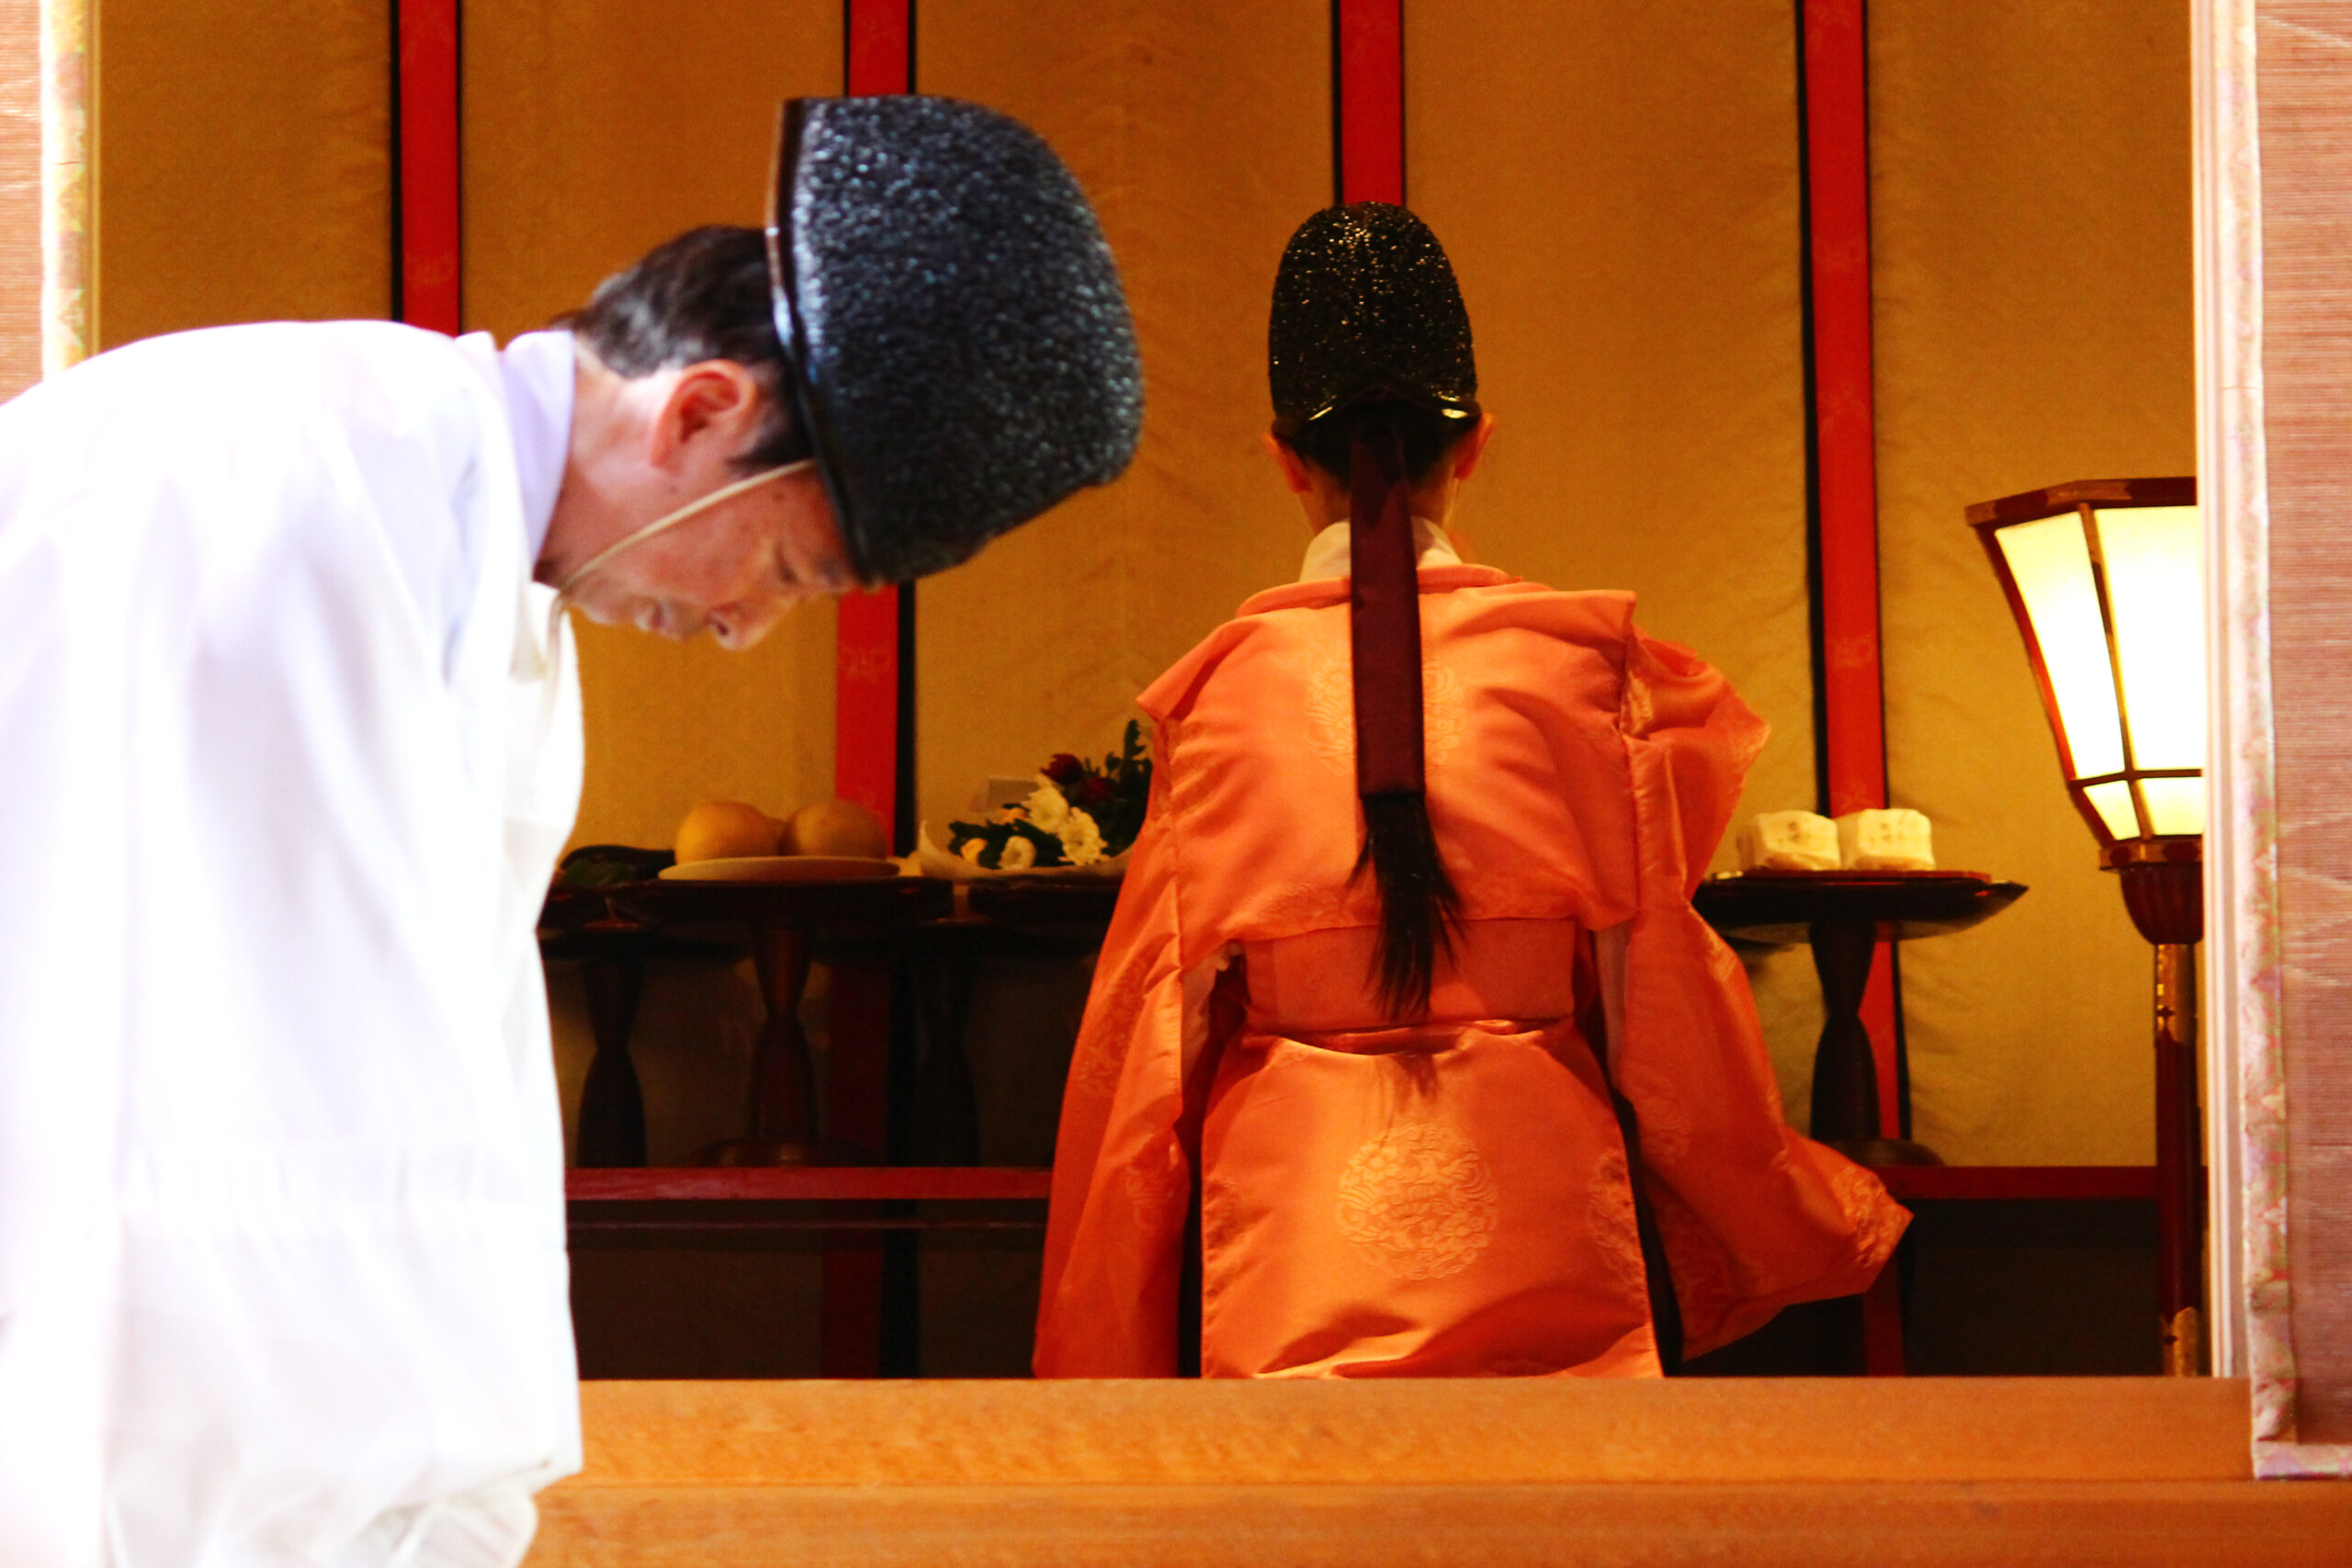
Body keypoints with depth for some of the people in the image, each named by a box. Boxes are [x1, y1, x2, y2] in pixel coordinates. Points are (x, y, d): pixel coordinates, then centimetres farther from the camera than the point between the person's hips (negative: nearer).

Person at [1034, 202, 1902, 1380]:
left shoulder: (1220, 689, 1)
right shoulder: (1578, 663, 0)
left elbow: (1142, 1044, 4)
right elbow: (1665, 1015, 4)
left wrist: (1101, 1371, 14)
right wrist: (1822, 1227, 20)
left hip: (1289, 1251, 0)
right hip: (1535, 1225, 0)